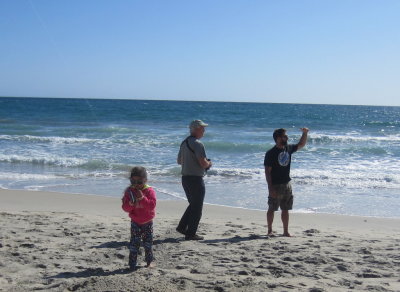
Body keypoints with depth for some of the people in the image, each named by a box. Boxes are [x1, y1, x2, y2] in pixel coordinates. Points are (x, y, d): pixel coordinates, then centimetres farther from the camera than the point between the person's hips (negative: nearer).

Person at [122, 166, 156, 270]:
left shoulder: (149, 191, -11)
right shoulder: (129, 191, -5)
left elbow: (152, 205, -23)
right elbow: (125, 208, -8)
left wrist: (142, 198, -30)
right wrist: (131, 203, -28)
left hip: (147, 222, 0)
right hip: (135, 222, 1)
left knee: (148, 243, 11)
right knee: (134, 243, -1)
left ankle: (149, 261, 27)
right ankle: (132, 264, 5)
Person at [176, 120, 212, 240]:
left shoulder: (184, 143, 12)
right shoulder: (197, 144, -17)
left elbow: (179, 161, 21)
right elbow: (203, 163, -24)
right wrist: (209, 163, -3)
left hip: (185, 178, 9)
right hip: (196, 179, -9)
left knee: (193, 204, 22)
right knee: (197, 208, 2)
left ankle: (182, 227, 21)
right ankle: (191, 234, 6)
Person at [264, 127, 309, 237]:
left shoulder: (288, 148, 5)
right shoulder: (271, 153, -14)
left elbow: (301, 145, 22)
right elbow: (267, 171, -15)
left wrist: (305, 133, 5)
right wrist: (270, 188, -19)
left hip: (287, 184, 6)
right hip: (275, 185, -6)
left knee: (285, 209, 10)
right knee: (272, 209, 4)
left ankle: (286, 231, 18)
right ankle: (270, 231, 16)